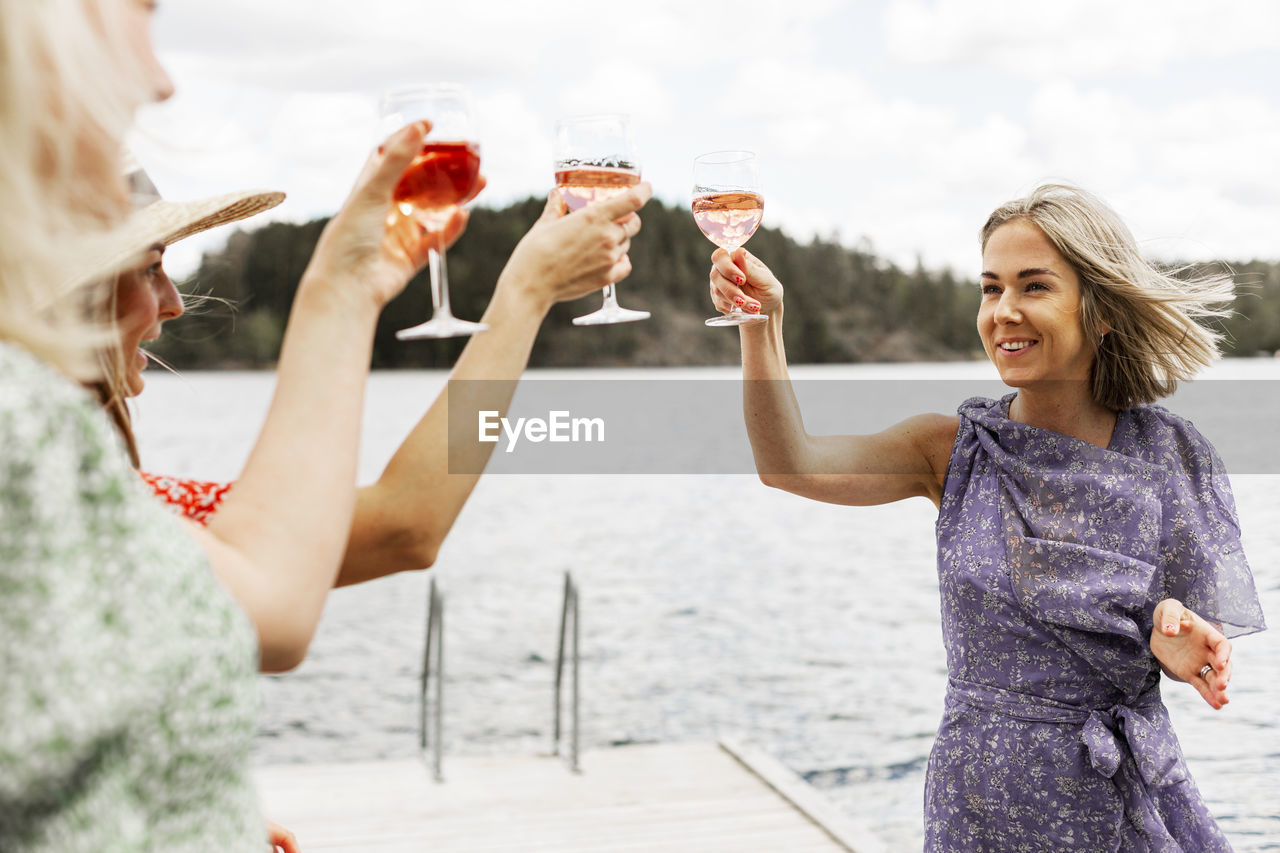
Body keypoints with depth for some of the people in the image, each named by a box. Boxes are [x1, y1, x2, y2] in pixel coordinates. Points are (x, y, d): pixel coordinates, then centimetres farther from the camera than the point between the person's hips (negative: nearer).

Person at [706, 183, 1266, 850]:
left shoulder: (1169, 458, -6)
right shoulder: (956, 450, -5)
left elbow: (1199, 652, 0)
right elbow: (789, 464, -19)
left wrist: (1180, 648, -23)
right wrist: (762, 323, -30)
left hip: (1127, 800, 0)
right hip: (978, 798, 0)